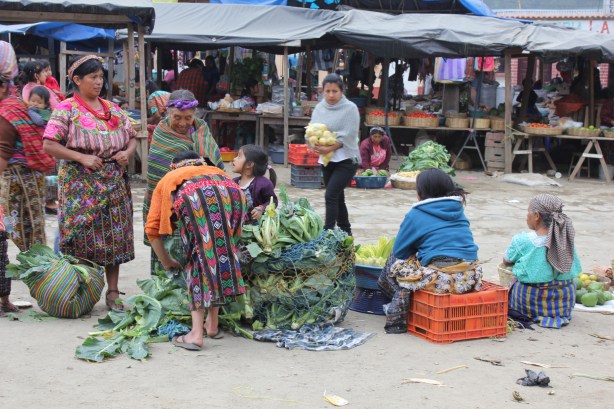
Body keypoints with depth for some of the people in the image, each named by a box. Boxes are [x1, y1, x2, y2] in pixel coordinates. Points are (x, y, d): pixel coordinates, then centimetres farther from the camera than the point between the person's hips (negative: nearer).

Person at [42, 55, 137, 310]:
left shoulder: (112, 108, 14)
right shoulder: (67, 109, -3)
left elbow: (132, 137, 20)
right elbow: (49, 145, -11)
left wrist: (128, 153, -2)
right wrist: (82, 157, -18)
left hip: (115, 183, 5)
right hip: (81, 185, -5)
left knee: (115, 237, 4)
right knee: (82, 237, -4)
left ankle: (113, 292, 12)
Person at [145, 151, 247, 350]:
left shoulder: (168, 179, 38)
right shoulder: (216, 171, 45)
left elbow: (152, 228, 32)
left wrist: (167, 262, 44)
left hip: (193, 198, -2)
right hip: (230, 195, 2)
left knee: (198, 260, 7)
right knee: (222, 251, 17)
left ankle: (196, 333, 0)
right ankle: (212, 324, 23)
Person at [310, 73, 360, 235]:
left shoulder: (350, 108, -9)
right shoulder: (319, 108, 6)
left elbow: (347, 135, -15)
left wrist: (329, 148, -23)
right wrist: (315, 145, -14)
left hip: (346, 160, -6)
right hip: (326, 160, 6)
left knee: (331, 196, -17)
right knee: (337, 198, 14)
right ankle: (345, 232, 26)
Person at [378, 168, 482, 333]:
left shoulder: (415, 215, 2)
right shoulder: (459, 210, 19)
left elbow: (399, 251, 7)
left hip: (441, 278, -7)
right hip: (471, 277, 7)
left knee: (395, 263, 15)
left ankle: (398, 318, 11)